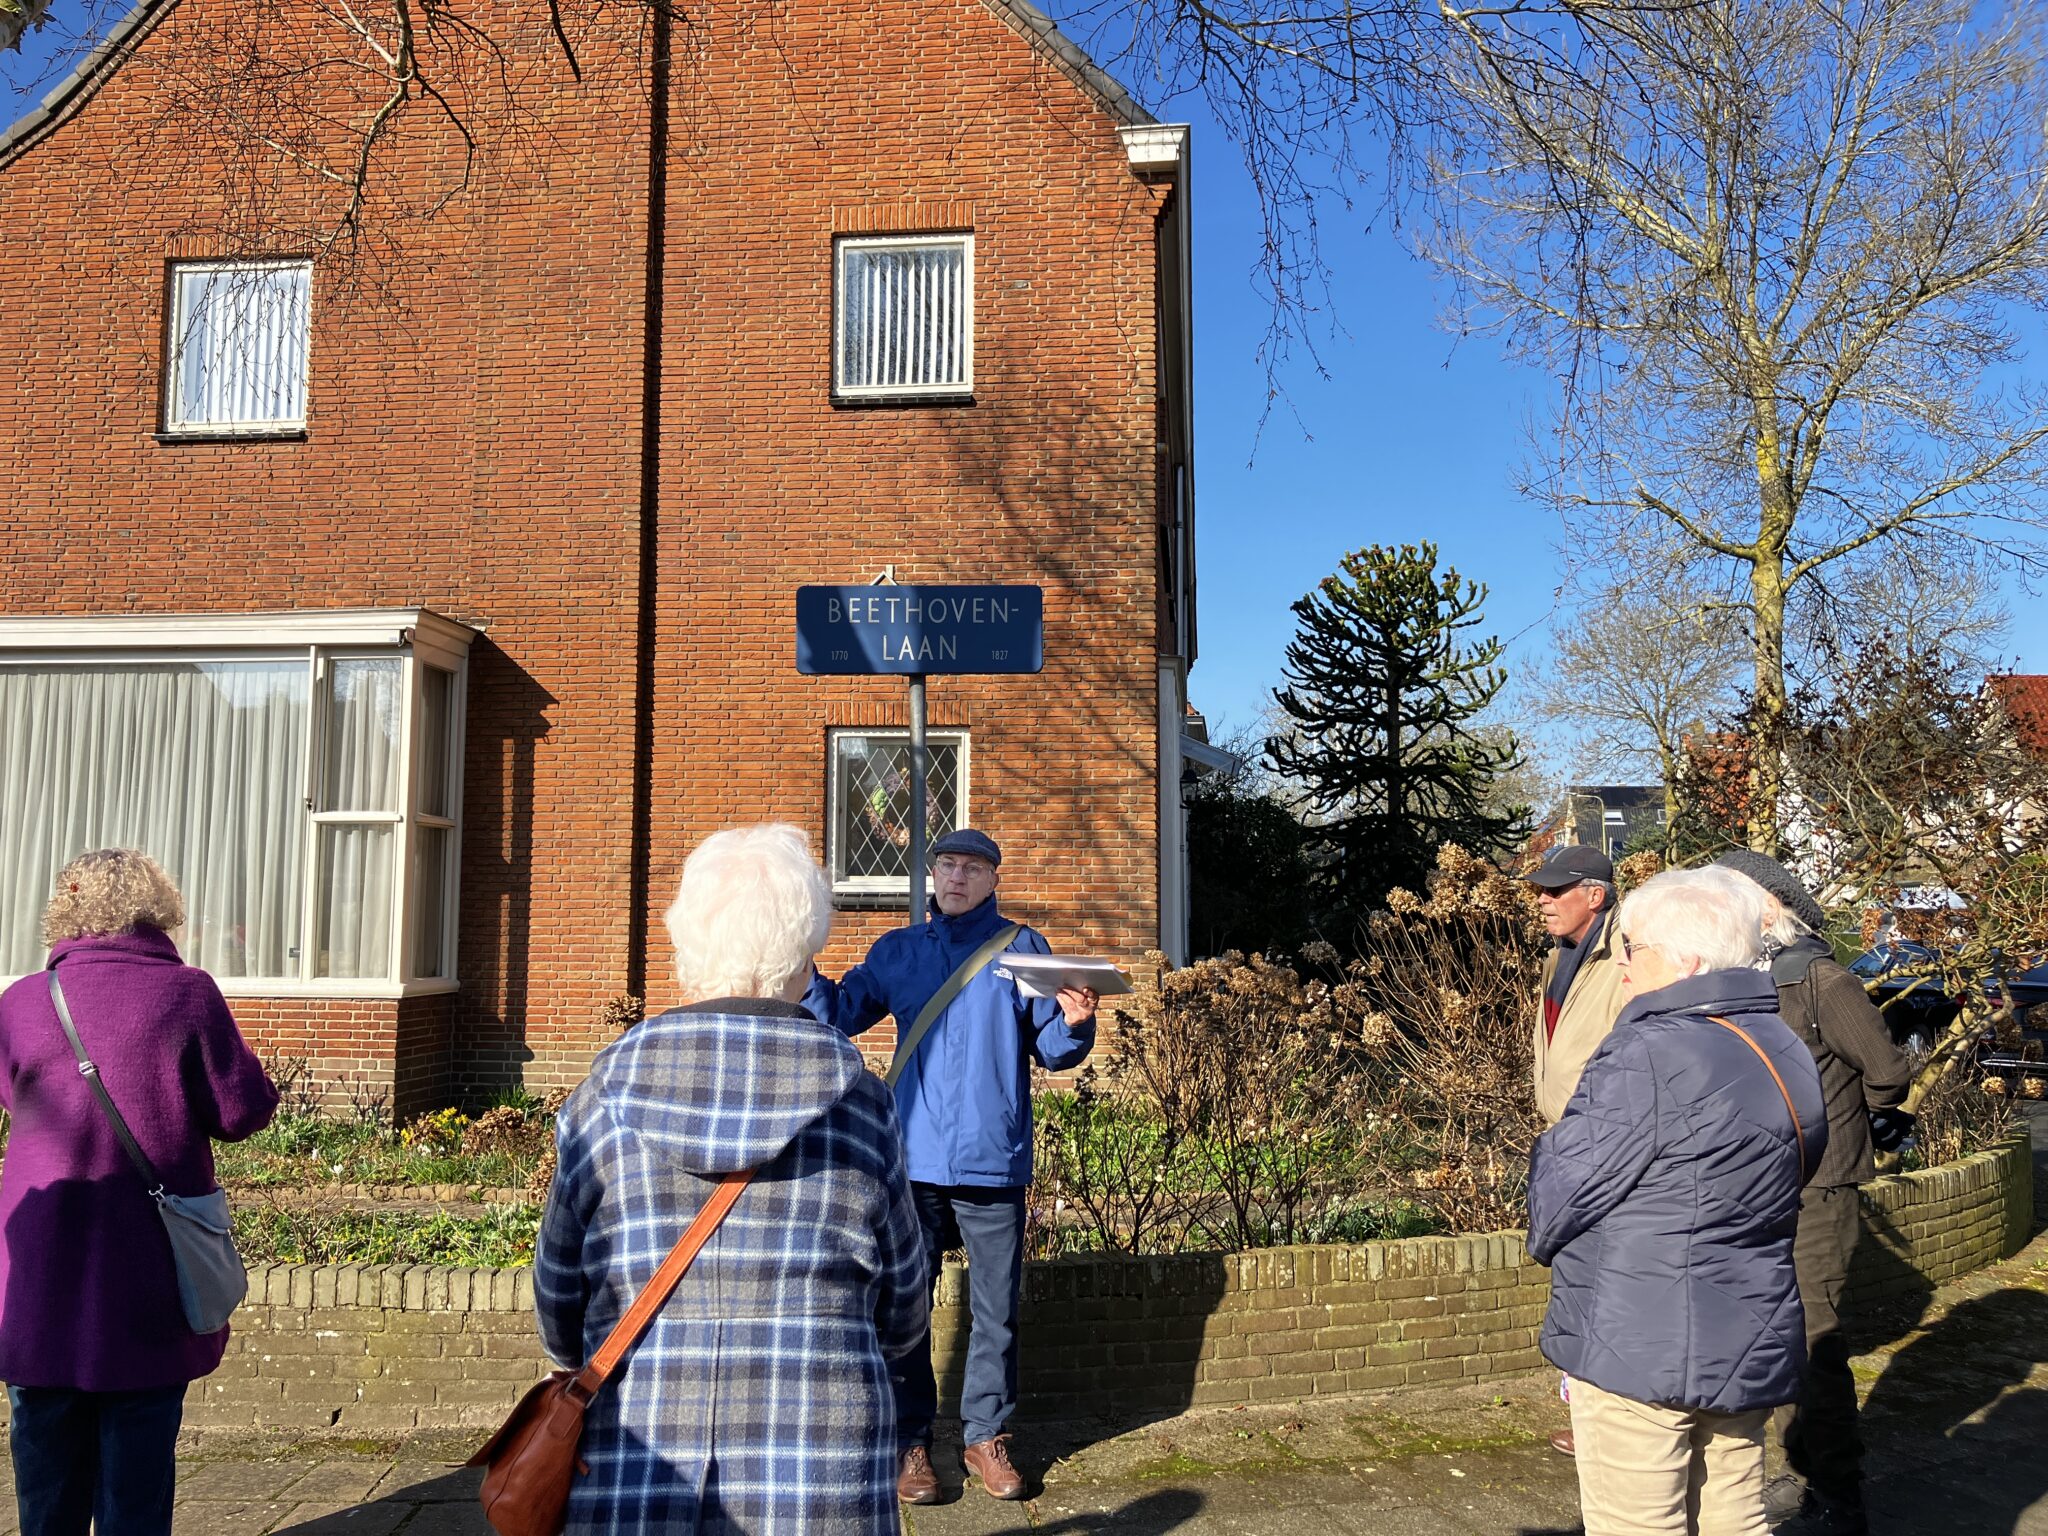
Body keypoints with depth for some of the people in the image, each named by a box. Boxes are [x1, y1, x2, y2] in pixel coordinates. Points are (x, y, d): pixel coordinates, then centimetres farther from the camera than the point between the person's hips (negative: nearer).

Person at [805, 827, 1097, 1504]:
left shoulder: (1020, 947, 4)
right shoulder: (896, 951, 10)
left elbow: (1051, 1051, 2)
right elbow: (838, 1015, 9)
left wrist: (1074, 1024, -19)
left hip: (993, 1163, -1)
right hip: (915, 1161, 1)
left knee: (996, 1313, 7)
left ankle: (987, 1436, 22)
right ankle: (910, 1443, 18)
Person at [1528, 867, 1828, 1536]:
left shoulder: (1648, 1056, -20)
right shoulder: (1789, 1055, 7)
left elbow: (1559, 1199, -16)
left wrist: (1548, 1150, 6)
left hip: (1639, 1355, -8)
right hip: (1751, 1351, 8)